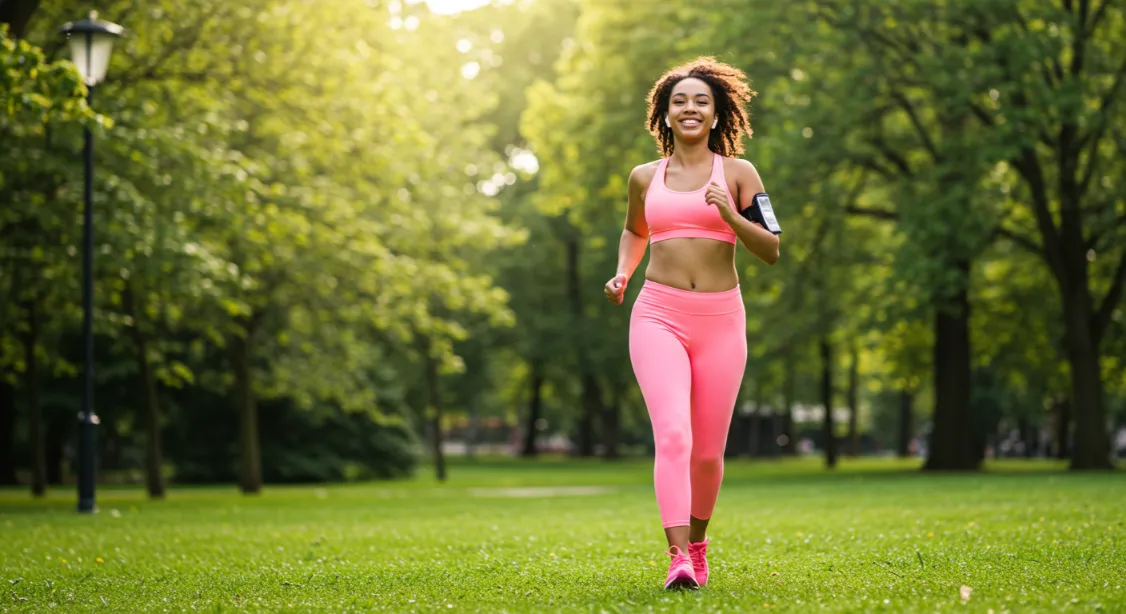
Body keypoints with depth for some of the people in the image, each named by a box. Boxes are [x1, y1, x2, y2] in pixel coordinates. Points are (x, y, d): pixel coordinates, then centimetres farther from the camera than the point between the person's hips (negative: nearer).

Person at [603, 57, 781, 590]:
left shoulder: (738, 174, 5)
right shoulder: (645, 177, 11)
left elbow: (771, 251, 1)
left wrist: (731, 217, -15)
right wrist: (622, 272, 12)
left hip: (720, 319, 0)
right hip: (658, 315, 0)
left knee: (708, 449, 7)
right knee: (672, 433, -19)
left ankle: (698, 542, 32)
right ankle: (678, 559, -24)